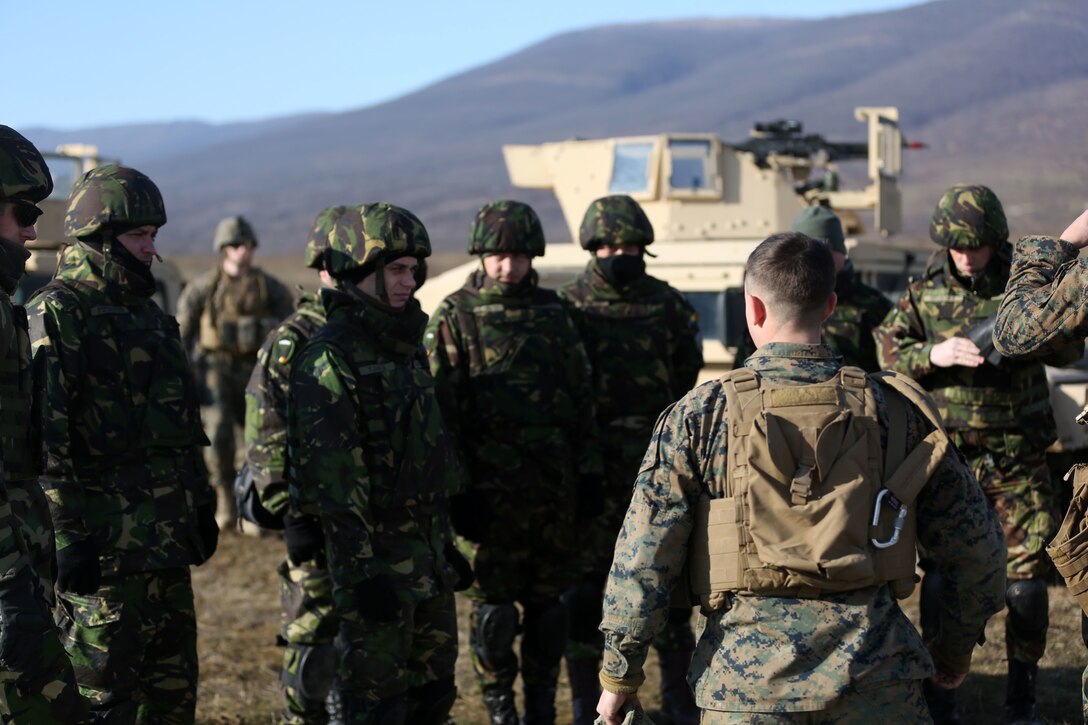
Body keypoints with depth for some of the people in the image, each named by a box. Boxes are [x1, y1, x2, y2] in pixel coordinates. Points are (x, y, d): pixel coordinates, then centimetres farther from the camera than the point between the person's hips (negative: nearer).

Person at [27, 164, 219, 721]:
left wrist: (202, 505, 22)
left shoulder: (147, 313, 17)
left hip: (167, 544, 9)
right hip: (105, 546, -9)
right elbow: (44, 437, -19)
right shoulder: (57, 314, -11)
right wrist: (69, 536, -22)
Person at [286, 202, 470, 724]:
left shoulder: (405, 347, 13)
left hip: (426, 555, 9)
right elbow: (331, 475, -20)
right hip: (374, 554, -9)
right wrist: (364, 572, -23)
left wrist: (446, 545, 20)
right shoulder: (328, 358, -15)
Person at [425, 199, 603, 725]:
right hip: (492, 489, -4)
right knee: (494, 602, 3)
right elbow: (441, 411, -6)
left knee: (549, 601, 9)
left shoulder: (552, 313, 9)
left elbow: (581, 399, 13)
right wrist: (456, 491, -11)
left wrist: (589, 472, 8)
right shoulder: (454, 318, -3)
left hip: (555, 485, 4)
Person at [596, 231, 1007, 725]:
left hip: (745, 684, -1)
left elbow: (642, 558, -4)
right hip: (876, 683, 1)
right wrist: (955, 650, 22)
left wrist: (619, 675, 7)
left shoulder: (701, 415, -2)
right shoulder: (892, 408, 3)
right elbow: (978, 548, 7)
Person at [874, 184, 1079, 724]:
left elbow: (1069, 349, -2)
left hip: (1018, 462, 0)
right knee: (941, 573, -1)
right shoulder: (924, 293, 5)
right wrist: (935, 354, -20)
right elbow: (887, 348, -2)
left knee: (1027, 575, 1)